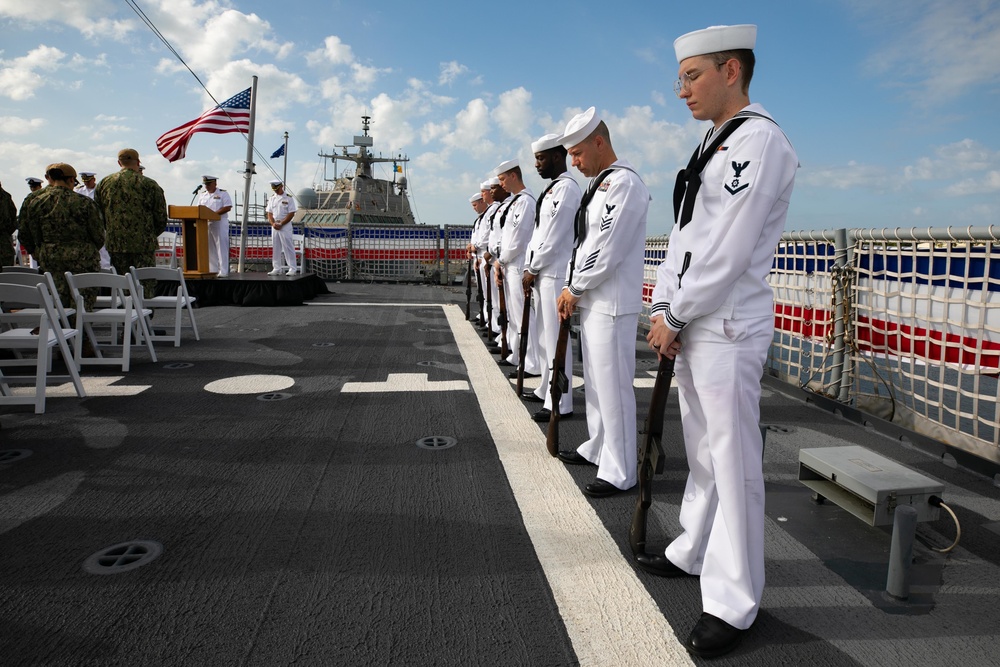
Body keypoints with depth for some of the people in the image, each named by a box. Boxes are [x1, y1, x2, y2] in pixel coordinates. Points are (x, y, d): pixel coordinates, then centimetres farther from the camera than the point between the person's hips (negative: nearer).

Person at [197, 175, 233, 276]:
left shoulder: (223, 194, -2)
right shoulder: (203, 195, 16)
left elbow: (228, 207, -11)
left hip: (220, 223, -6)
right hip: (205, 224, 6)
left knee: (221, 248, -6)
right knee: (210, 248, 7)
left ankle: (223, 271, -5)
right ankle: (212, 270, 13)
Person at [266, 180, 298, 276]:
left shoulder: (289, 198, -4)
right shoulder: (272, 198, 11)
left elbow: (291, 214, -10)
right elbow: (269, 213, 10)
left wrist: (281, 224, -14)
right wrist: (273, 223, -8)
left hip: (285, 226, -5)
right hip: (274, 227, 5)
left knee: (288, 248, -6)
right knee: (275, 248, 7)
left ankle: (292, 269, -3)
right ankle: (277, 269, 14)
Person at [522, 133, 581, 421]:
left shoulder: (566, 188, -11)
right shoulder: (551, 189, 18)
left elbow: (554, 238, -17)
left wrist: (532, 270, -11)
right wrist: (530, 268, 12)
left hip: (555, 274, -10)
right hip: (542, 273, 10)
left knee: (556, 338, -7)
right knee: (544, 336, 16)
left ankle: (561, 404, -1)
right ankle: (546, 390, 28)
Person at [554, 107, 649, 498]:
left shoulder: (624, 183, -13)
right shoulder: (599, 184, 17)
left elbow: (606, 252, -19)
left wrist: (573, 290, -9)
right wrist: (571, 290, 9)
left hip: (612, 305, -10)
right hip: (590, 302, 10)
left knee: (613, 388, -4)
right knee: (595, 383, 19)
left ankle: (619, 473, 5)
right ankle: (598, 448, 33)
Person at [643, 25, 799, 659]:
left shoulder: (760, 141, -12)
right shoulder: (714, 145, 17)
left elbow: (727, 251, -19)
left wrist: (675, 317, -12)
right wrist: (663, 310, 5)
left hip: (729, 329, -9)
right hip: (690, 326, 9)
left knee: (733, 461, -2)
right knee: (703, 451, 19)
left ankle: (733, 603, 9)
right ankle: (694, 551, 35)